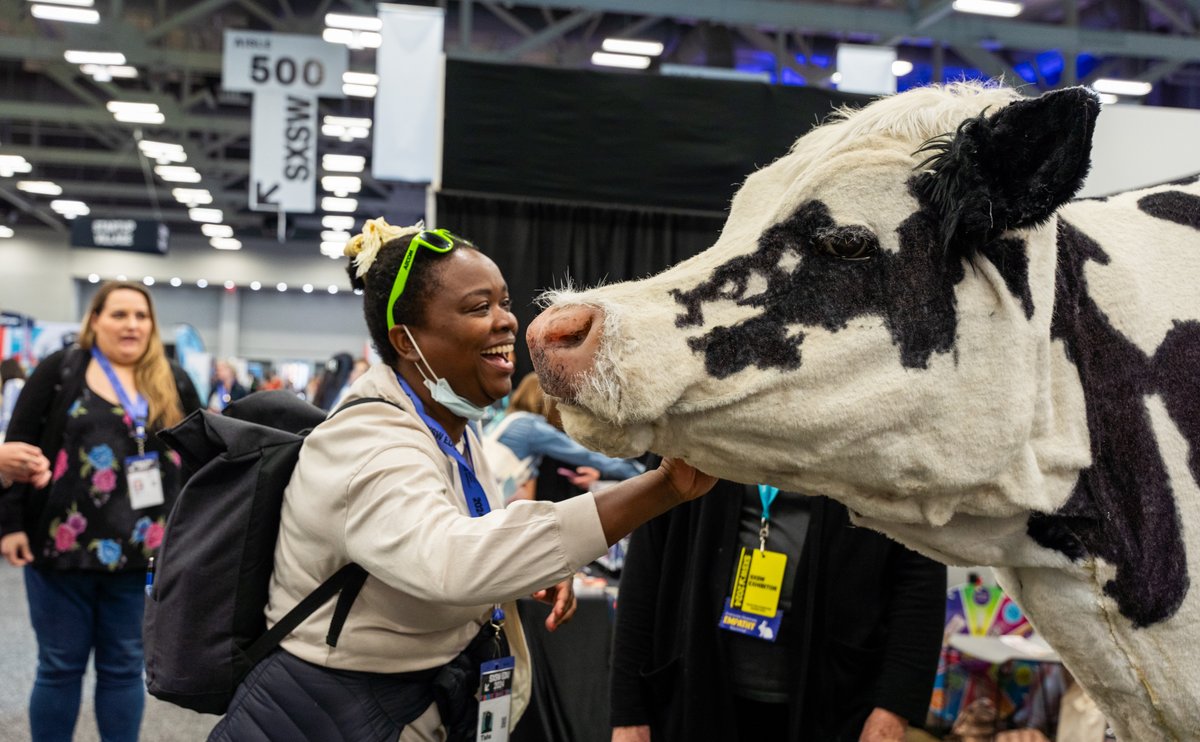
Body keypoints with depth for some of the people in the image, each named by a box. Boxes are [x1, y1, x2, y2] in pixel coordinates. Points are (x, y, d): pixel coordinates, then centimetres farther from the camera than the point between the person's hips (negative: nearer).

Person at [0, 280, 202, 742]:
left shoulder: (173, 382, 7)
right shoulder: (60, 371, -1)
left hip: (140, 552, 2)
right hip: (62, 546, -2)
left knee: (124, 666, 11)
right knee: (60, 666, 8)